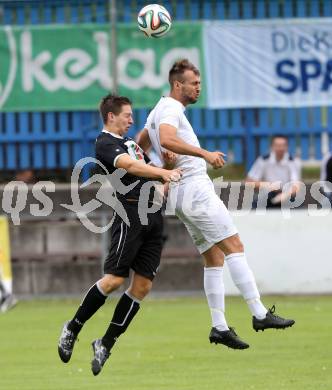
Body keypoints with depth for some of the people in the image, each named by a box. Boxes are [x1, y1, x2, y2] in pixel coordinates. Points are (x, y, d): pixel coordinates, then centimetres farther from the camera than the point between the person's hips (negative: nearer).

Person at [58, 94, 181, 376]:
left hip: (152, 214, 8)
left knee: (142, 286, 3)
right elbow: (130, 166, -22)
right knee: (115, 279, -12)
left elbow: (144, 169, 30)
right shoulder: (105, 144, -5)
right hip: (130, 212, -8)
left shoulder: (130, 142, 23)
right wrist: (163, 173, -35)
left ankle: (105, 345, 9)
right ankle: (72, 330, 5)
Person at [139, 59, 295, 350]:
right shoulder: (170, 109, -9)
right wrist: (204, 154, -31)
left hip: (181, 195, 10)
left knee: (214, 259, 7)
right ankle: (259, 314, -19)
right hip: (194, 188, -10)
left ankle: (219, 326, 2)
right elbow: (166, 140, -29)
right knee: (234, 247, -13)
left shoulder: (159, 111, 22)